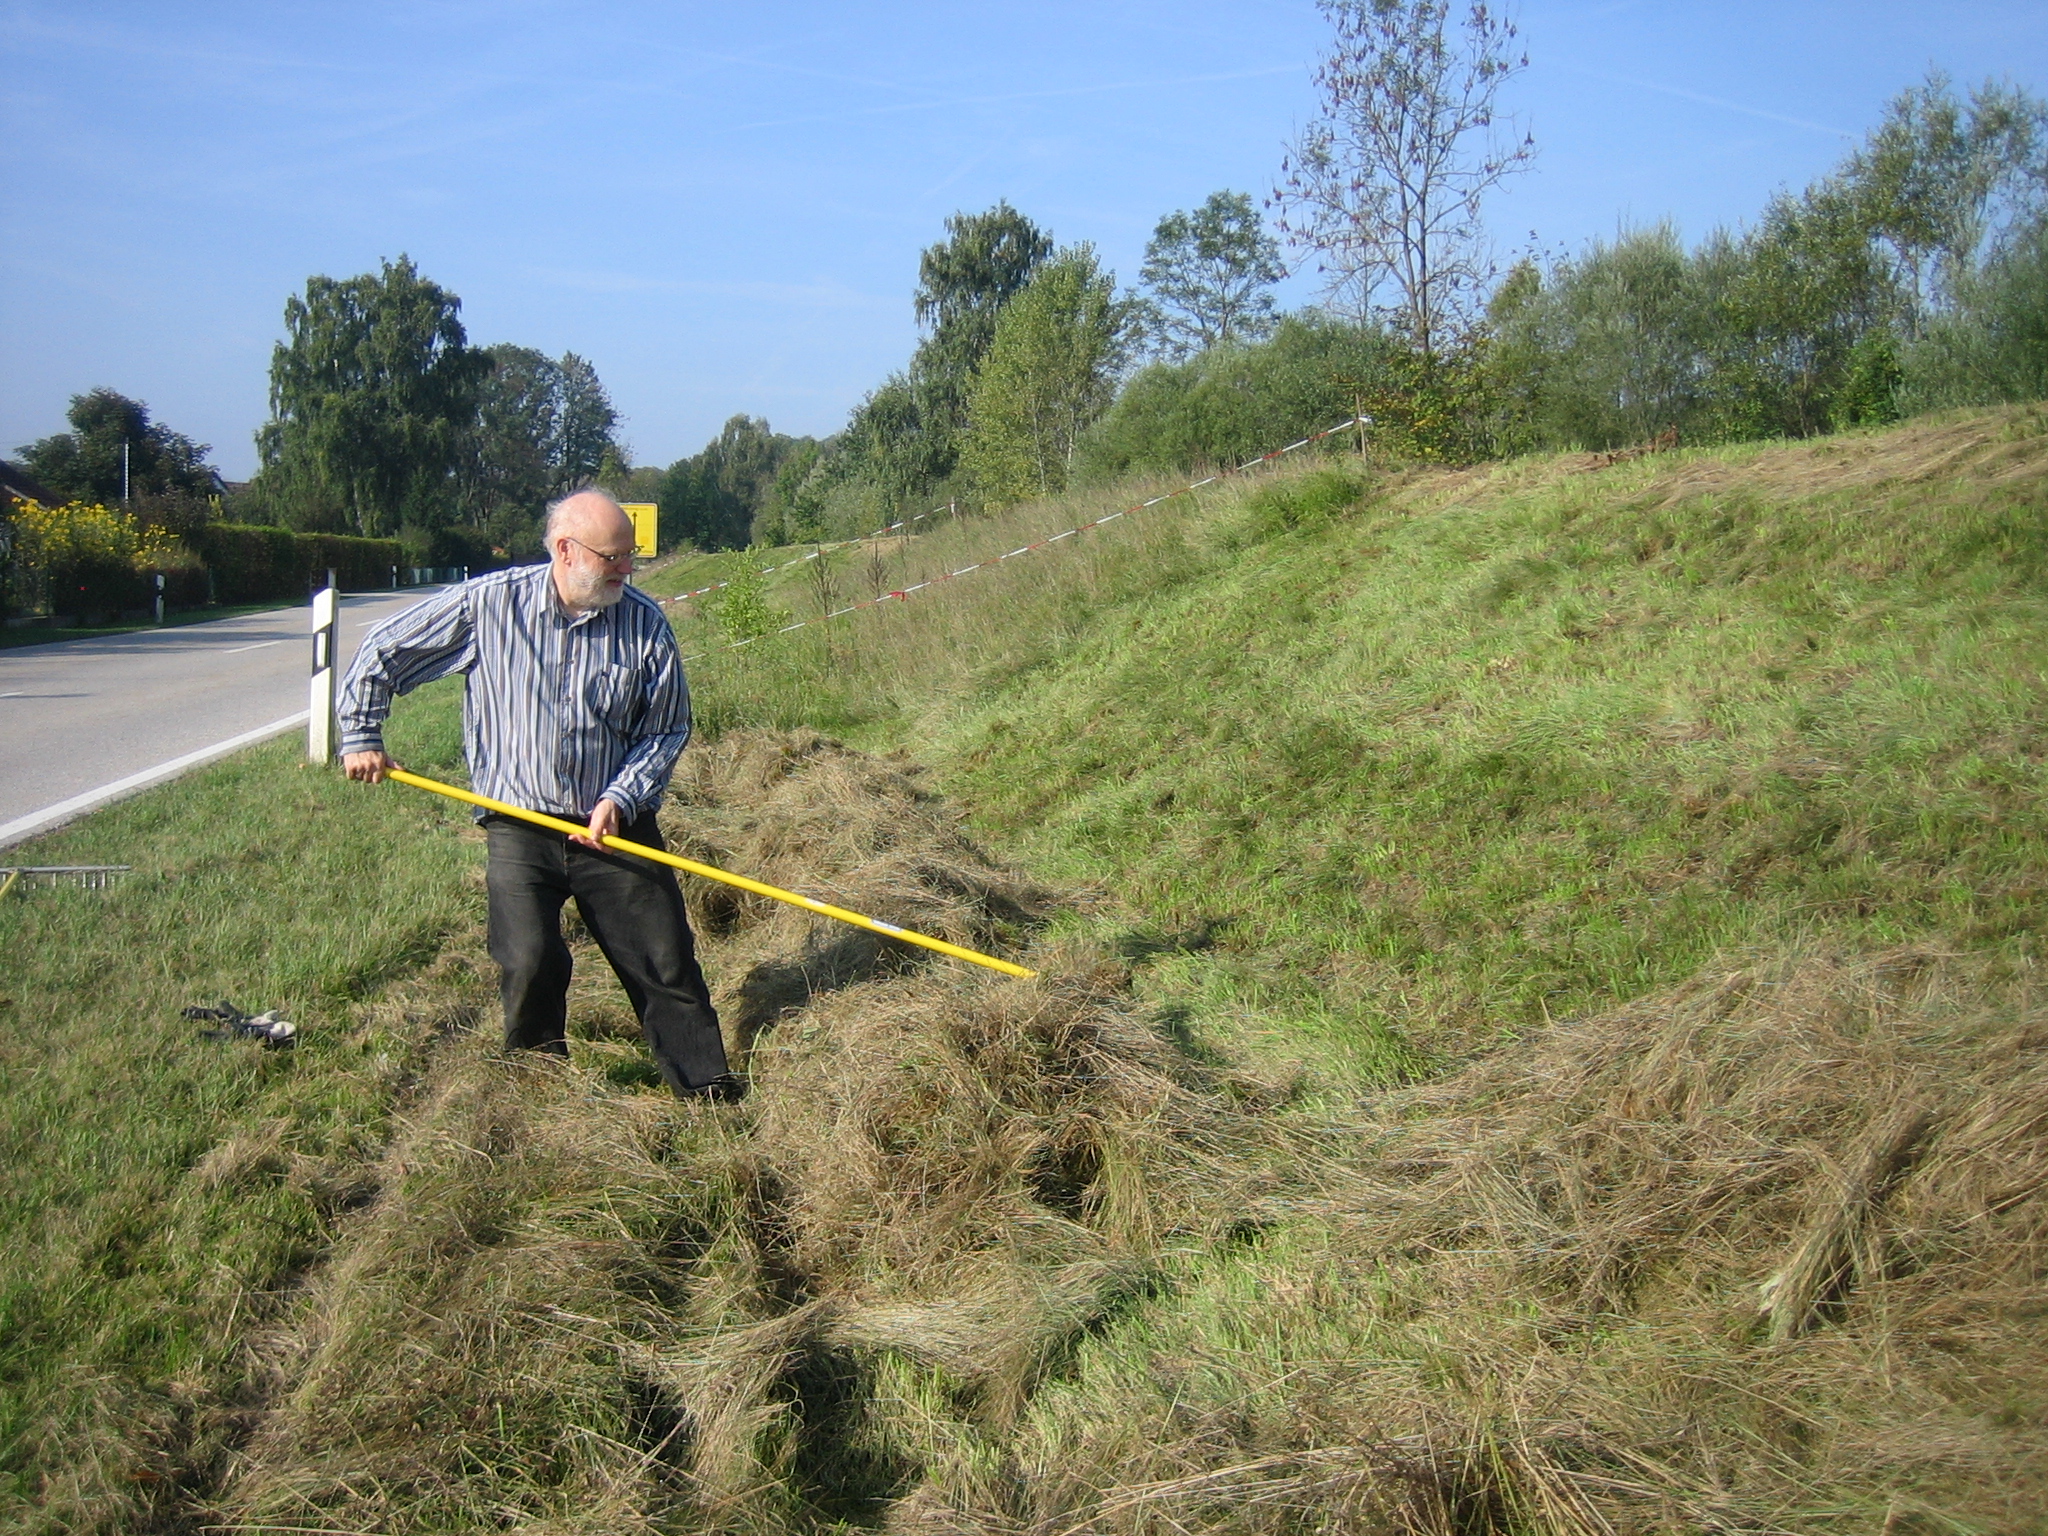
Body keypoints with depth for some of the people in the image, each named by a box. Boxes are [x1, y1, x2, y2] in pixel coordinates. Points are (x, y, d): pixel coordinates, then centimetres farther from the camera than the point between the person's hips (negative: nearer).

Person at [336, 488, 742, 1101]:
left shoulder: (646, 622, -4)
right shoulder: (487, 603, -6)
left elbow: (667, 728, 1)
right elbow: (382, 653, 6)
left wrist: (620, 799, -11)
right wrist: (361, 738, 6)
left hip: (618, 827, 1)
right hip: (521, 828, -1)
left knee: (667, 966, 0)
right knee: (530, 965, -10)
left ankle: (711, 1093, 13)